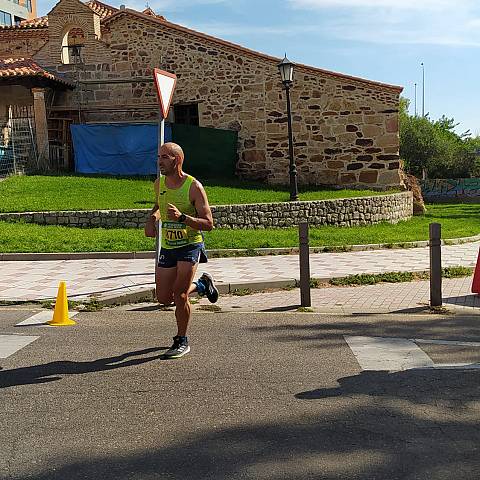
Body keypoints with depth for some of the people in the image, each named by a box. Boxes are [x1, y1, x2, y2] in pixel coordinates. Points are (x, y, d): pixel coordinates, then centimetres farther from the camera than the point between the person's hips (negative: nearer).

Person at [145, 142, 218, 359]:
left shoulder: (194, 187, -16)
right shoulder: (159, 184, 1)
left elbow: (208, 224, -17)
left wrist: (182, 217, -32)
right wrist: (152, 218, 3)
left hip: (190, 245, -6)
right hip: (167, 247, 6)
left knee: (179, 295, -13)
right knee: (163, 298, 8)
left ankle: (182, 341, 11)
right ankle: (202, 285, 35)